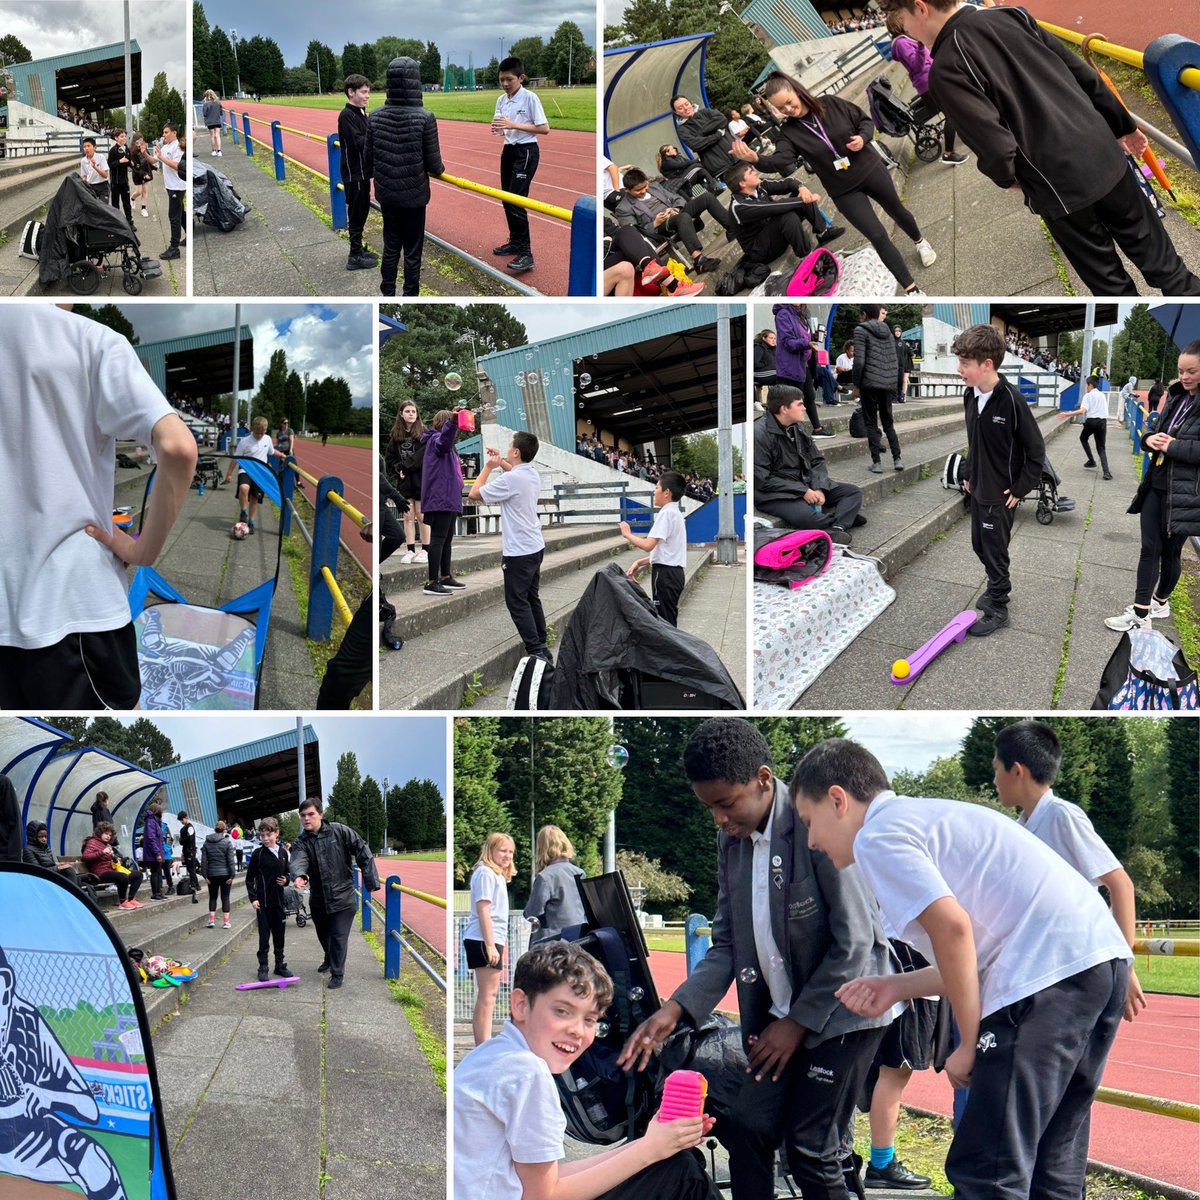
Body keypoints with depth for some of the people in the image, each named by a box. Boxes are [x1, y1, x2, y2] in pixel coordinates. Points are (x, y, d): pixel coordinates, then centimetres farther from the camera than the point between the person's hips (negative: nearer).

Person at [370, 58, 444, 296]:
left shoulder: (376, 116, -5)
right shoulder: (424, 117, -17)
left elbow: (369, 157, 2)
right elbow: (433, 164, -13)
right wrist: (439, 169, 11)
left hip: (386, 194, 4)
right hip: (414, 195, -4)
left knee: (390, 248, 16)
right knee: (412, 252, 7)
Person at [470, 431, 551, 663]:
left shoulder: (510, 480, -22)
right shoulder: (533, 474, 6)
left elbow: (475, 494, -13)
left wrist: (489, 466, -3)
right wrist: (501, 462, 21)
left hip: (518, 551, -9)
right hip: (535, 546, 9)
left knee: (517, 602, -3)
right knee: (532, 599, 15)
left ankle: (536, 652, -7)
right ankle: (541, 647, 17)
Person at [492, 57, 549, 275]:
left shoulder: (530, 98, -13)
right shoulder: (501, 100, 6)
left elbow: (544, 128, -16)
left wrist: (514, 125, -22)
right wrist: (497, 128, -9)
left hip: (526, 152, -8)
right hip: (509, 150, 8)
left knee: (516, 201, -15)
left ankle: (525, 254, -15)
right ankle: (515, 242, 28)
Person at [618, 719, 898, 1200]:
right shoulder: (732, 840, 2)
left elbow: (854, 944, -18)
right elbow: (728, 943, 5)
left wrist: (798, 1022, -13)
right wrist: (675, 1010, -9)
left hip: (842, 1008, -6)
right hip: (780, 1012, 6)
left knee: (808, 1146, -6)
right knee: (748, 1123, -4)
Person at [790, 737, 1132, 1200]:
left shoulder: (876, 836, -1)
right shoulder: (929, 815, 27)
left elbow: (953, 927, -14)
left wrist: (969, 1046, -6)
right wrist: (898, 987, 24)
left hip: (1048, 977, -10)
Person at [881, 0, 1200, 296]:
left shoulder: (945, 70, -16)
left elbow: (995, 147, -22)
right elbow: (1082, 72, 7)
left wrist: (1005, 177, 1)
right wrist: (1122, 125, 18)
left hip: (1059, 188, -6)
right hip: (1103, 154, 6)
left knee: (1107, 280, 15)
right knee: (1156, 255, 21)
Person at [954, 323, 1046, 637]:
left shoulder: (1011, 401, -25)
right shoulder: (970, 395, -3)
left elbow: (1036, 451, -18)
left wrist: (1020, 490, -15)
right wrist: (969, 475, 14)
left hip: (1001, 495, -7)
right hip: (978, 489, 7)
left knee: (995, 551, 5)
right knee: (979, 544, 21)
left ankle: (997, 609, 21)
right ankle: (1000, 586, 43)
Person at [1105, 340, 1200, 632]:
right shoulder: (1176, 397, 9)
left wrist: (1172, 446, -19)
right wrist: (1150, 439, -4)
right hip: (1156, 484, 6)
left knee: (1171, 550, 9)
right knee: (1149, 548, 5)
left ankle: (1161, 601, 27)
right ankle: (1141, 613, 9)